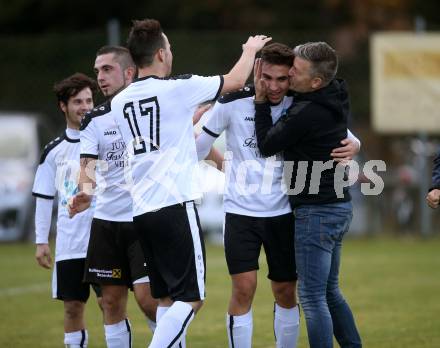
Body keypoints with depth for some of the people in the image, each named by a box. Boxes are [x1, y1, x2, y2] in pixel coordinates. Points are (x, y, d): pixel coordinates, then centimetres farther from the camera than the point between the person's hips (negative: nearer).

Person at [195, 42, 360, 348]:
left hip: (283, 212, 2)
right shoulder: (233, 102, -10)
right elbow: (201, 145, 2)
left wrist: (352, 145, -16)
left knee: (286, 293, 9)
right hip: (241, 211, -2)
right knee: (243, 289, -12)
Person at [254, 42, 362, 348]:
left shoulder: (306, 114, -23)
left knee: (312, 297, -6)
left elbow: (267, 145, -8)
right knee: (330, 293, 18)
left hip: (316, 213, -9)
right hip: (340, 207, 9)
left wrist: (261, 101, 0)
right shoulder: (337, 99, 3)